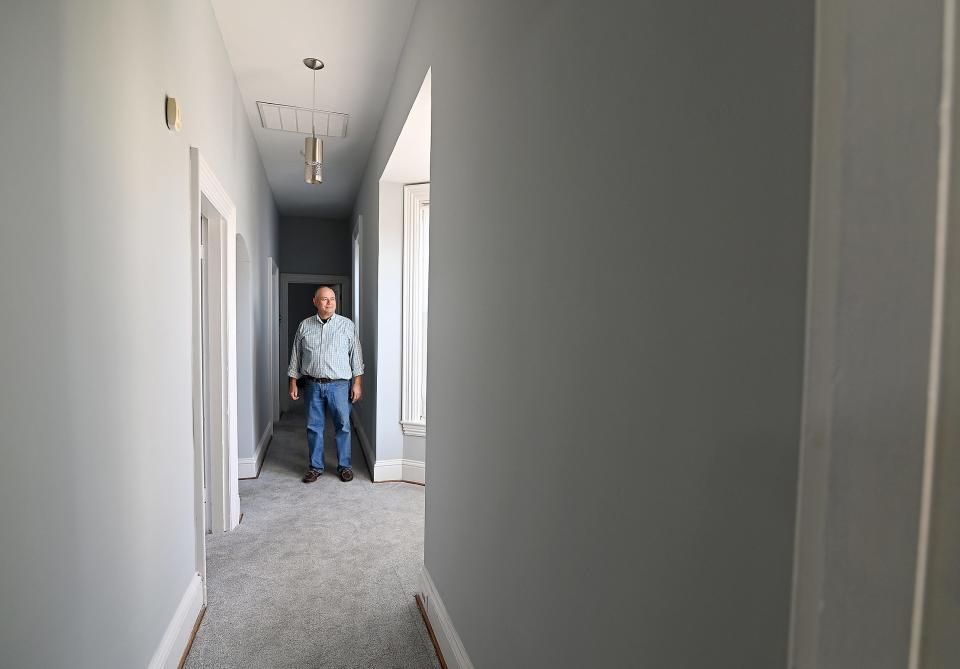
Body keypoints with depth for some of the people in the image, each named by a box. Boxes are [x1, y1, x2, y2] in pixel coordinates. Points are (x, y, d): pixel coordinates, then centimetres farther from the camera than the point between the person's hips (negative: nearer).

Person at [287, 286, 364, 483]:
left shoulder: (348, 325, 0)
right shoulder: (304, 326, 6)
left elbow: (356, 355, 1)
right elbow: (296, 356, 10)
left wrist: (357, 383, -3)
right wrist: (293, 383, 6)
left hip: (339, 384, -2)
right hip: (312, 385, 2)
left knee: (343, 426, 3)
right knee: (314, 427, 9)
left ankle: (344, 466, 18)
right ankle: (316, 467, 23)